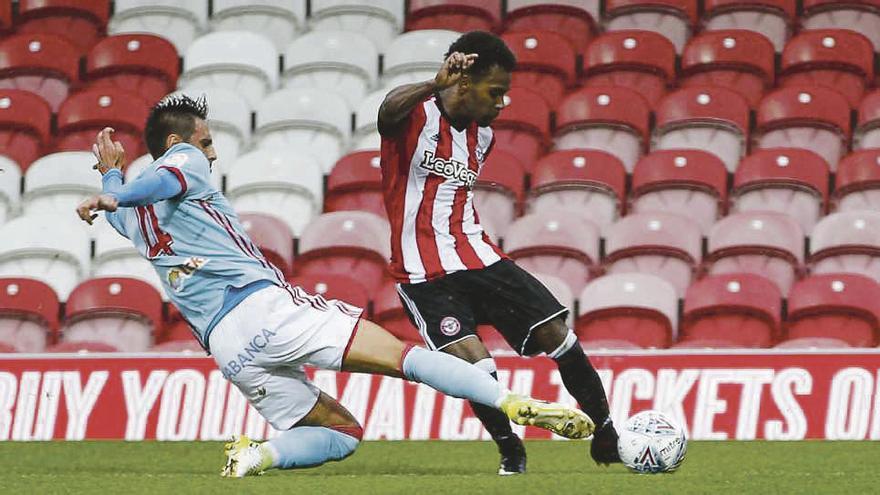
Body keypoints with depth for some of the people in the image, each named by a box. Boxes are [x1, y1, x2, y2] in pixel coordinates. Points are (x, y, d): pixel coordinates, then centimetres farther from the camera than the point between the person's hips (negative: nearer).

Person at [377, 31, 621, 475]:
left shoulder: (483, 135, 11)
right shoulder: (415, 115, -12)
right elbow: (390, 109, -38)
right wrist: (435, 86, -58)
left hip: (477, 256, 7)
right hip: (424, 276, -7)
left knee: (557, 333, -4)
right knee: (475, 367, -23)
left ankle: (605, 434, 9)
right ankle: (510, 452, 0)